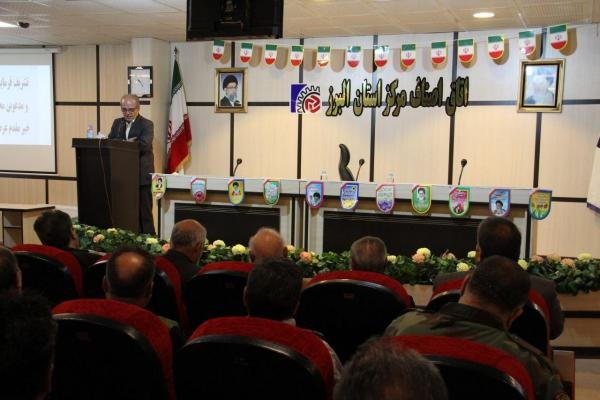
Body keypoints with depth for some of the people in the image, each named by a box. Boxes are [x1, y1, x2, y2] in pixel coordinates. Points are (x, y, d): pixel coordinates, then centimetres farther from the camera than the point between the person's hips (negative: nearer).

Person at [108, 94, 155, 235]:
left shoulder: (146, 125, -4)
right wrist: (126, 142, -15)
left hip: (141, 176, -5)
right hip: (122, 175, 5)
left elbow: (144, 145, -20)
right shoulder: (117, 123, 16)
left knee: (144, 213, 0)